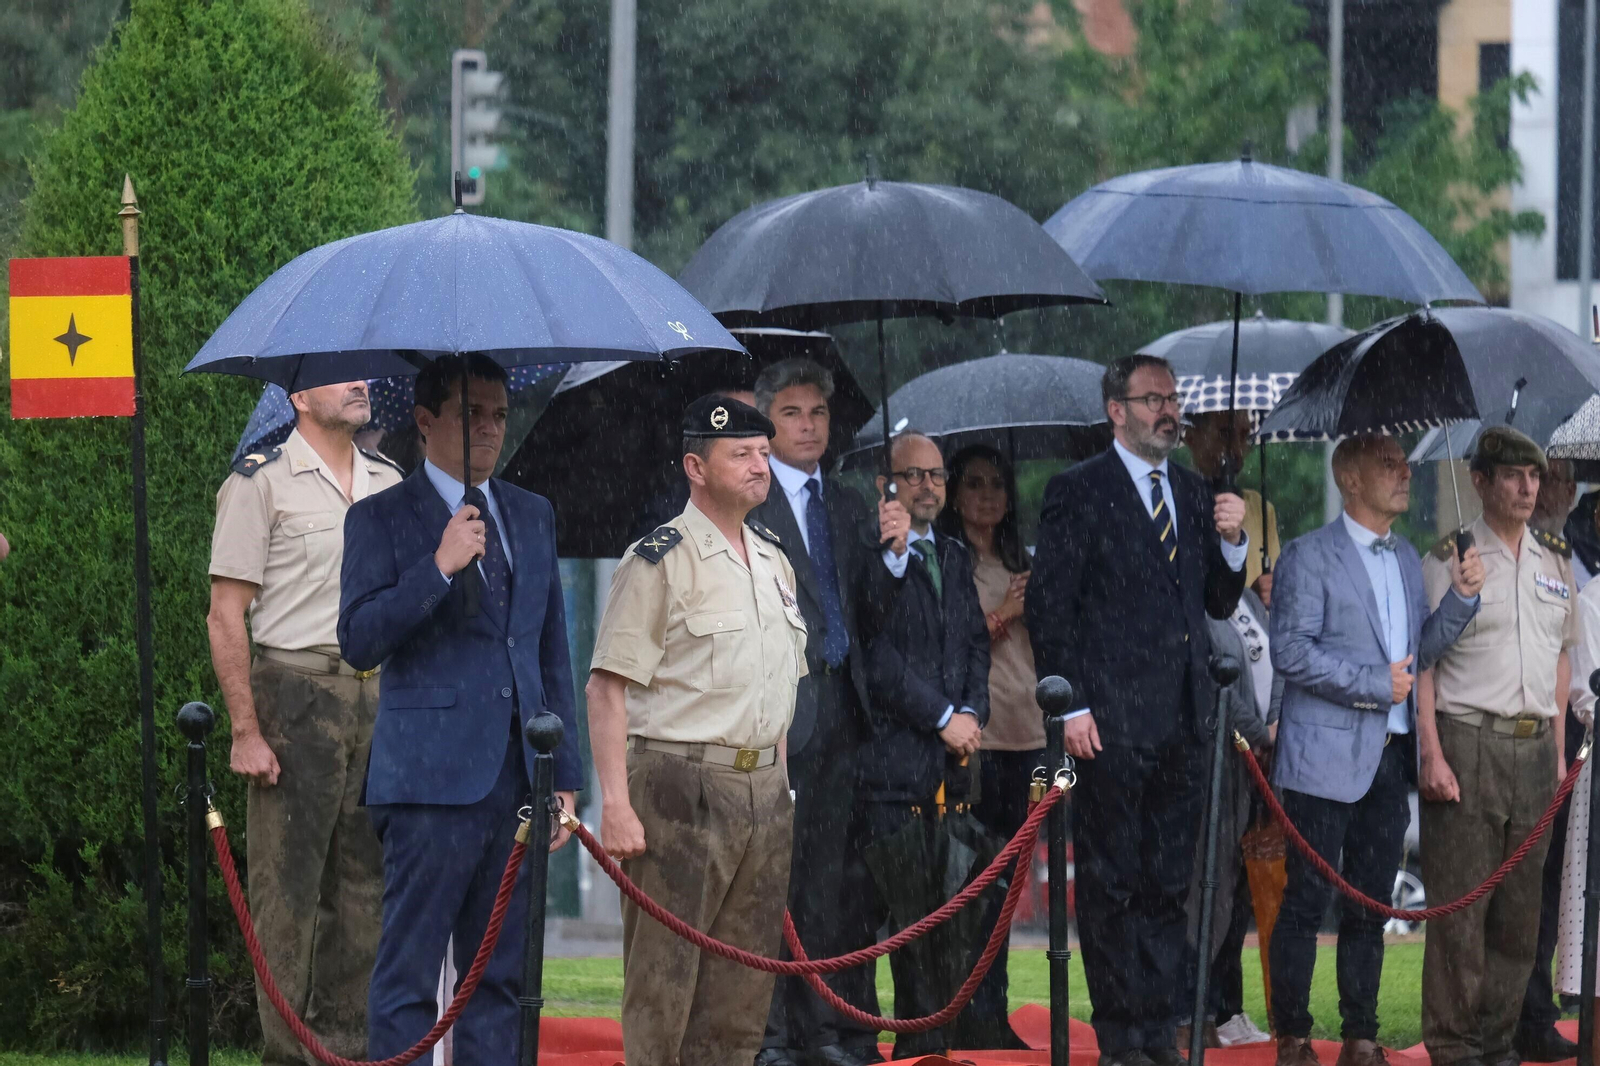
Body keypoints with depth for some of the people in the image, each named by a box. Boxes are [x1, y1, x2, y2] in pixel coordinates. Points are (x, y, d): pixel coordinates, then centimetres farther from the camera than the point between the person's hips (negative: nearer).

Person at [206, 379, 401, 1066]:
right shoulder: (262, 482, -4)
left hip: (378, 697, 6)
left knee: (365, 881, 7)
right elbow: (226, 615, -7)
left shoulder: (389, 482, 14)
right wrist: (246, 731, -14)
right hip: (295, 697, -6)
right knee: (288, 887, -4)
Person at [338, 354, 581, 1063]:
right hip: (433, 779, -6)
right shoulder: (381, 520, 0)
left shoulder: (533, 516, 17)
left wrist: (565, 776, 14)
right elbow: (358, 642, -10)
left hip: (518, 782, 6)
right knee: (409, 978, -5)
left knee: (500, 978, 7)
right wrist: (439, 567, -19)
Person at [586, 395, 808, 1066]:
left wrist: (778, 784, 17)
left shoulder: (774, 560, 15)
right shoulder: (658, 562, -8)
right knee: (663, 982, -7)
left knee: (745, 987, 7)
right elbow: (608, 689, -12)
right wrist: (616, 805, -19)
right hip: (680, 786, -7)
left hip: (763, 789, 7)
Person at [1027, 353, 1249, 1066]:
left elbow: (1218, 604, 19)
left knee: (1169, 885, 8)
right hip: (1113, 722, -6)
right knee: (1111, 885, -1)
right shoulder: (1080, 492, -3)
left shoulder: (1192, 494, 16)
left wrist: (1232, 543, 0)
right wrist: (1071, 706, -12)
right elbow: (1049, 605, -6)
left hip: (1182, 721, 6)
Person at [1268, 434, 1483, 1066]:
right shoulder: (1310, 557, -6)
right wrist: (1374, 684, -15)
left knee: (1370, 905, 9)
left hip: (1389, 755, 6)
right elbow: (1291, 652, -14)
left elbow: (1419, 652, 14)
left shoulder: (1407, 559, 15)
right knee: (1307, 901, -2)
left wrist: (1460, 597, -1)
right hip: (1327, 758, -6)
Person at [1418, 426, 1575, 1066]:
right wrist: (1432, 754, -13)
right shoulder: (1450, 561, -2)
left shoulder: (1553, 568, 16)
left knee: (1520, 911, 6)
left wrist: (1558, 750, 15)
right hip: (1468, 743, -6)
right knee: (1459, 906, -6)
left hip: (1534, 749, 6)